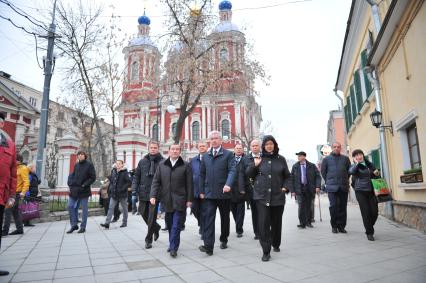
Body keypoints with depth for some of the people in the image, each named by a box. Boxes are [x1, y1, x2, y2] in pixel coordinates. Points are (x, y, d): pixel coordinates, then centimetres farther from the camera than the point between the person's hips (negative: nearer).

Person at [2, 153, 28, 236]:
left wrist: (23, 192, -26)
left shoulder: (23, 169, -10)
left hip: (16, 193, -9)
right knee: (15, 211, 11)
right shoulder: (15, 168, 18)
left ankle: (5, 230, -7)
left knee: (8, 210, -10)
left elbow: (26, 182, -17)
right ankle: (19, 229, 18)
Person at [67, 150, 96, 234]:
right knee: (70, 206, 3)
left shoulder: (89, 165, -5)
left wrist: (84, 185, -15)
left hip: (84, 191, -5)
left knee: (84, 209, 3)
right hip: (74, 190, 5)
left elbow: (93, 177, -8)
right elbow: (72, 175, 18)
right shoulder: (76, 165, 10)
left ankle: (83, 227, 13)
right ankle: (74, 225, 17)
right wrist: (70, 184, 3)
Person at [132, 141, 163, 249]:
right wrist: (134, 189, -3)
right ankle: (156, 227, 40)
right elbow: (136, 176, 8)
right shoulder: (142, 161, 6)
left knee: (151, 217, 0)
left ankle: (148, 239, 15)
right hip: (143, 192, 4)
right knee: (143, 213, 13)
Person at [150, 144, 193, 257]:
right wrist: (153, 195, -7)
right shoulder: (162, 165, 7)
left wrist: (189, 199, -5)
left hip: (180, 200, -3)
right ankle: (172, 244, 29)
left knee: (176, 225, -5)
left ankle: (173, 248, 2)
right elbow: (156, 181, 5)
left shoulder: (186, 165, -1)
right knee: (170, 225, 14)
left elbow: (189, 184, -2)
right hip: (166, 200, 3)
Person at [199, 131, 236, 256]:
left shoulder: (228, 154, -2)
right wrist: (201, 191, 9)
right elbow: (202, 174, 13)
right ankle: (208, 246, -7)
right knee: (208, 218, -7)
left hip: (224, 193, -2)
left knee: (225, 218, 14)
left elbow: (232, 170, -13)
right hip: (209, 193, 2)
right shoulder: (205, 156, 10)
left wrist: (228, 184, -30)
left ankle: (224, 240, 33)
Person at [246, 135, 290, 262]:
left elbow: (287, 176, 14)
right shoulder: (259, 159, 2)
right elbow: (249, 174, 6)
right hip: (262, 196, -2)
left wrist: (285, 187, 0)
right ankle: (266, 251, 2)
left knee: (276, 222, 14)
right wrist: (255, 165, -10)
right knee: (263, 223, -7)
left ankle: (276, 244, 38)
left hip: (278, 196, 2)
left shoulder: (281, 159, 5)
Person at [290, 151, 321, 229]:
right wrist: (292, 190, -1)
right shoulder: (295, 166, 5)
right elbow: (292, 179, 5)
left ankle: (308, 222, 22)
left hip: (309, 189, 1)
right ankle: (302, 223, 2)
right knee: (301, 206, -7)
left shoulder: (312, 166, 4)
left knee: (308, 206, 8)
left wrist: (318, 186, -11)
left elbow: (318, 176, 3)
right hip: (299, 189, 0)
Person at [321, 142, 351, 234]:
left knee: (343, 207, 4)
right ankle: (334, 226, 7)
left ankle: (341, 226, 14)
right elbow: (323, 171, 10)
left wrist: (345, 180, 13)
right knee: (333, 206, -6)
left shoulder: (346, 158, 10)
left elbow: (349, 170, 16)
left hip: (344, 187, 2)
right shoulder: (326, 159, 6)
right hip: (332, 187, -2)